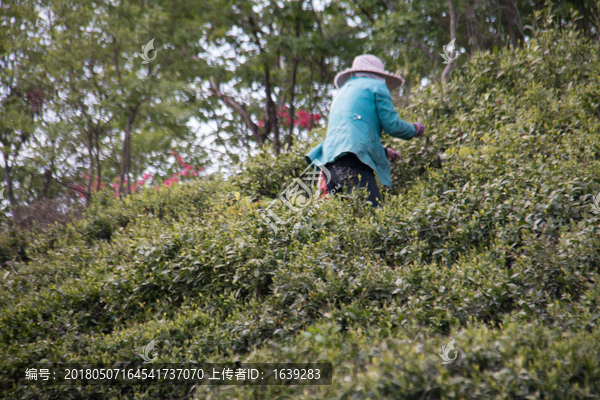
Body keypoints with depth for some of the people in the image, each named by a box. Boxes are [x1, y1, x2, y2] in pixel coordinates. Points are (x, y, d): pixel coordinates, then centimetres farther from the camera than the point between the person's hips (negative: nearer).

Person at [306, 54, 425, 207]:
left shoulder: (343, 91, 35)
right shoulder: (376, 86, 11)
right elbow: (392, 125, 3)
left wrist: (383, 152, 47)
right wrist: (414, 129, 23)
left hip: (330, 161, 8)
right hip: (353, 161, -8)